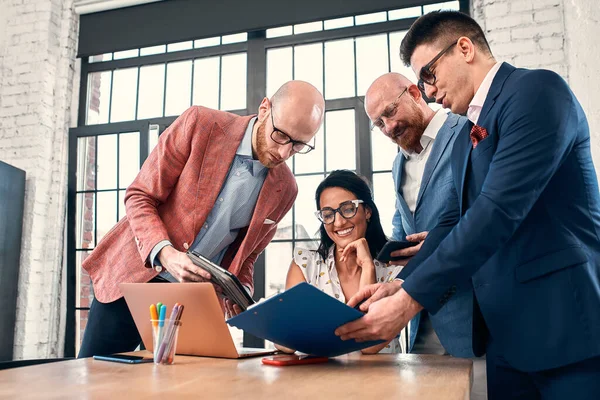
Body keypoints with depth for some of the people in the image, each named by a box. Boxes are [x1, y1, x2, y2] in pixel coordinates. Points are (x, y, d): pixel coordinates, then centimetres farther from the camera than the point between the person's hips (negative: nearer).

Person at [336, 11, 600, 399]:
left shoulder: (537, 89, -11)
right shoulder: (466, 139, 16)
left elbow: (498, 210, -21)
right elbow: (453, 220, 12)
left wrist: (410, 299, -21)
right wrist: (400, 286, -5)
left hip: (564, 320, -7)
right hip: (506, 328, 8)